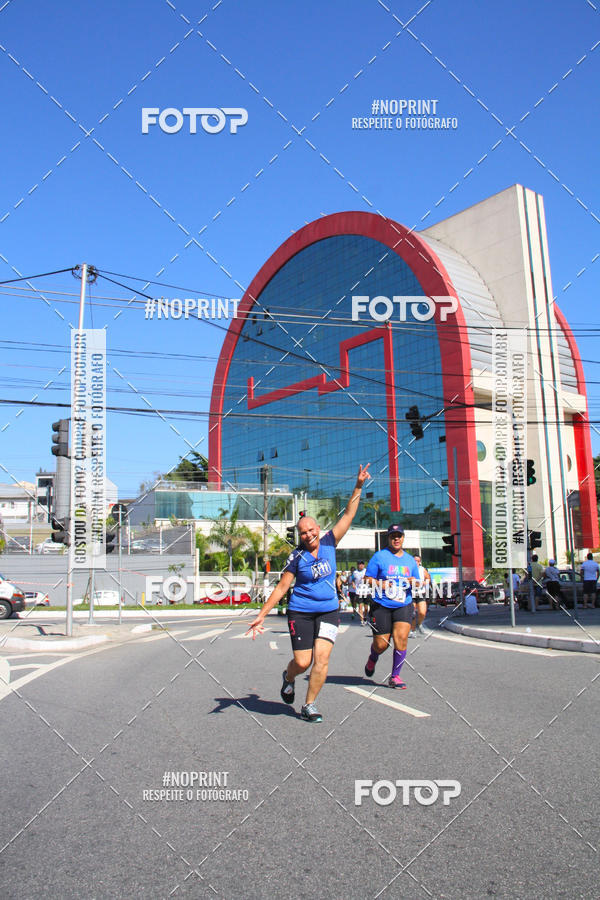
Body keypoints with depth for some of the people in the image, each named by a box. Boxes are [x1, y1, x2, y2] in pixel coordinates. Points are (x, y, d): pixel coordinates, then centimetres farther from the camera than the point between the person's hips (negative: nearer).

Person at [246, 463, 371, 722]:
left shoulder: (329, 543, 0)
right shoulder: (296, 557, -6)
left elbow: (348, 515, -1)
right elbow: (281, 587, -3)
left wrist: (358, 487, -8)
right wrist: (261, 615, -6)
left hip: (329, 611, 2)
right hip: (300, 612, -2)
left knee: (322, 658, -10)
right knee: (302, 662, -4)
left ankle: (309, 706, 6)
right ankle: (288, 677, 33)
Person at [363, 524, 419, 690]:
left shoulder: (410, 559, 13)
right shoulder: (379, 556, 0)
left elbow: (417, 582, 20)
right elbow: (367, 579, 0)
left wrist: (414, 582, -3)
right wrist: (380, 584, -17)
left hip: (404, 606, 3)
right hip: (381, 607, -3)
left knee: (401, 638, -15)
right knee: (381, 644, 1)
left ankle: (395, 676, 0)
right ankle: (372, 659, 37)